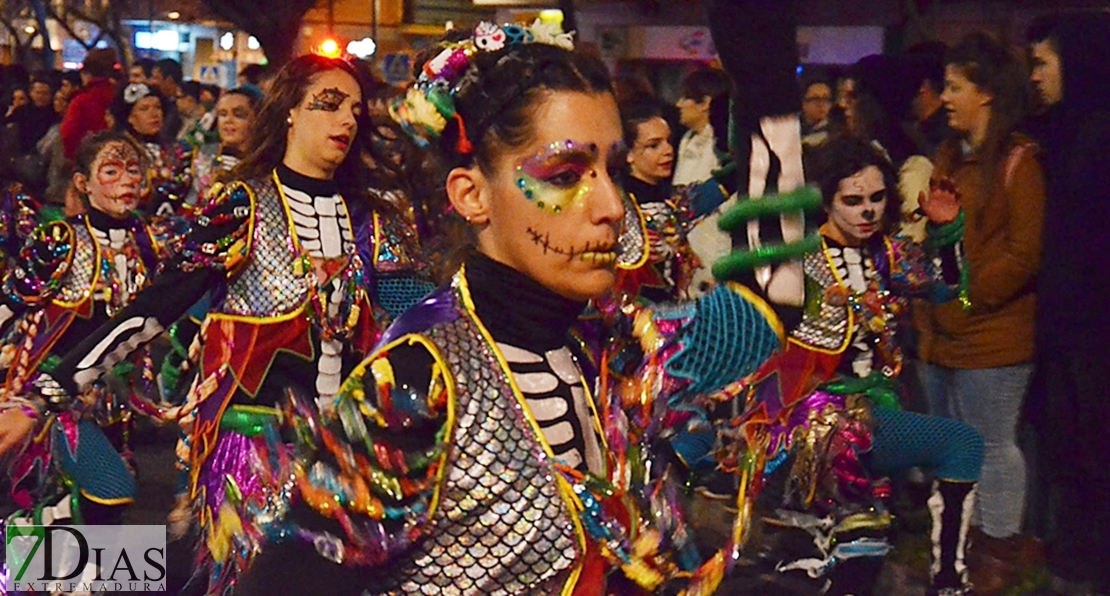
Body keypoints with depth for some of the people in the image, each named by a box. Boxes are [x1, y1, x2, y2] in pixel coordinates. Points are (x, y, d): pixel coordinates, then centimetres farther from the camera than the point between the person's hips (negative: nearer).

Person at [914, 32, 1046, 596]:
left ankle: (1002, 549, 14)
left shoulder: (1018, 161, -10)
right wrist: (926, 300, 7)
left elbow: (1025, 254, -15)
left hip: (990, 337, -8)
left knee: (992, 444, 1)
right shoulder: (950, 158, 14)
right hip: (942, 335, 8)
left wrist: (967, 297, -16)